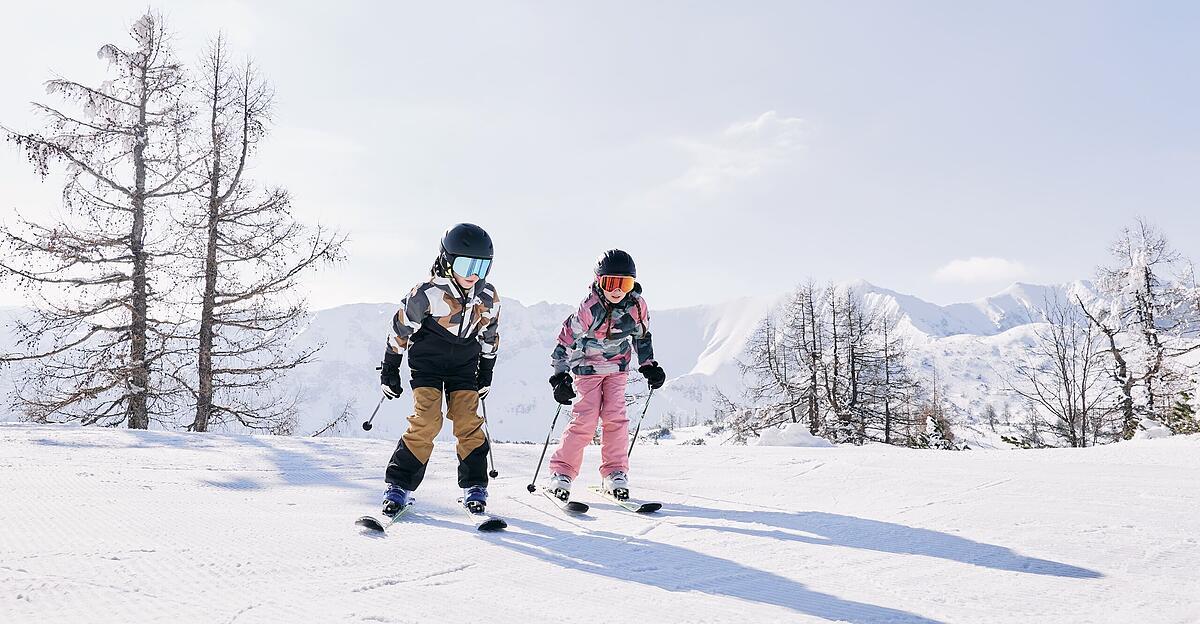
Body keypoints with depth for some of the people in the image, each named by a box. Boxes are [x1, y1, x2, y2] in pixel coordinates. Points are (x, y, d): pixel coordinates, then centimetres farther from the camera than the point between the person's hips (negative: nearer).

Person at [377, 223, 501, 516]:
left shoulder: (488, 298, -7)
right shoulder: (427, 294, -21)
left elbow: (489, 338, 10)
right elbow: (400, 330, -8)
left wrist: (486, 374, 14)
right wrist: (389, 371, -2)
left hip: (464, 365, 3)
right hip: (426, 362, -3)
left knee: (469, 423, -7)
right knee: (426, 421, -16)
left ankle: (474, 487, 6)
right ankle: (399, 487, -6)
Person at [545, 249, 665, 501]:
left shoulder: (637, 305, -11)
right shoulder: (589, 308, -24)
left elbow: (642, 336, 8)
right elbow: (567, 341, -17)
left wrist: (649, 366, 6)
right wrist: (561, 377, -20)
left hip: (618, 366, 3)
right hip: (588, 366, -3)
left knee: (615, 416, -9)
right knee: (585, 419, -12)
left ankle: (615, 472, 2)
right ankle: (562, 472, 0)